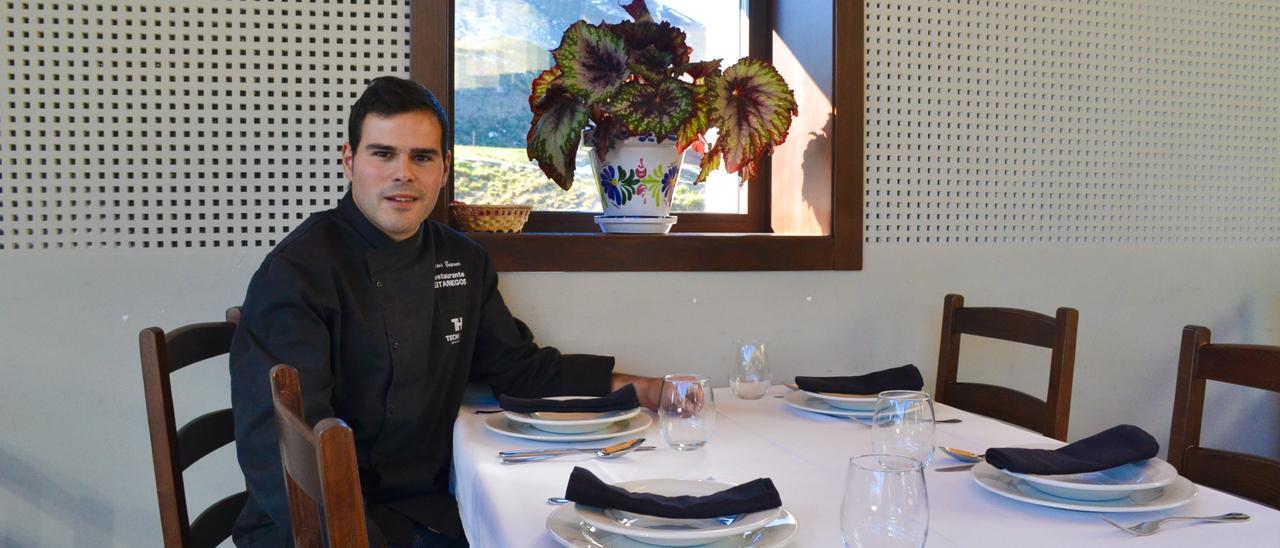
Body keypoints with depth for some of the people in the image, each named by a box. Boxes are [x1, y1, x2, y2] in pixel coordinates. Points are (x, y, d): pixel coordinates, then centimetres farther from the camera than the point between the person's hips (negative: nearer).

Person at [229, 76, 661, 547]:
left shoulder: (463, 262, 8)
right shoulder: (298, 272, -14)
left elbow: (518, 367, 19)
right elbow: (277, 448, -22)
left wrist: (644, 389, 11)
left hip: (428, 508, 6)